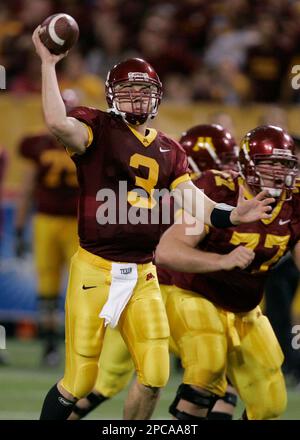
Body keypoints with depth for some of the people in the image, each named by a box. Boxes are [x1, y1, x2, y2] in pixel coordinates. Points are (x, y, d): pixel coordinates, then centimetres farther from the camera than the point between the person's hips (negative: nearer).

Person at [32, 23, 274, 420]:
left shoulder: (169, 151, 13)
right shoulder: (98, 128, -4)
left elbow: (193, 200, 3)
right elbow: (58, 123, -26)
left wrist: (231, 215, -14)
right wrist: (48, 65, -24)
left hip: (143, 275, 5)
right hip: (95, 269, -5)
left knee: (154, 376, 3)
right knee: (79, 381, -2)